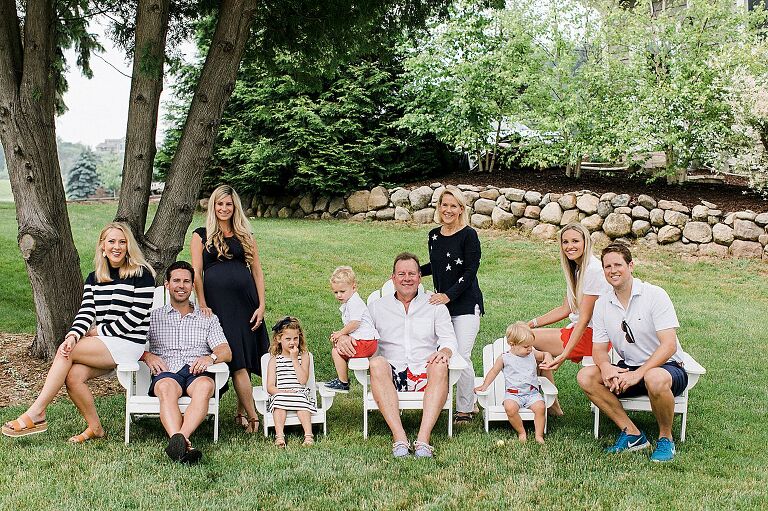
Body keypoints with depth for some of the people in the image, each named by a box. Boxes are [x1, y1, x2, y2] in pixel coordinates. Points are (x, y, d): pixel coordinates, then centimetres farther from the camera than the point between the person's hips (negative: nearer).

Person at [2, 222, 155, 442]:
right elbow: (86, 312, 3)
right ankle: (95, 428, 0)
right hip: (102, 343, 6)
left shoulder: (141, 274, -5)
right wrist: (73, 335, -18)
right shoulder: (94, 279, 15)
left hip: (128, 344, -6)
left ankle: (36, 414, -13)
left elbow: (135, 317, -11)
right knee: (73, 376, -19)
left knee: (65, 353, -19)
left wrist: (98, 330, -6)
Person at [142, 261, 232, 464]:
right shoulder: (153, 317, 25)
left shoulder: (208, 318, 25)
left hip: (198, 372, 1)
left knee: (204, 386, -37)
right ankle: (183, 446, -59)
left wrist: (211, 357, -12)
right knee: (166, 388, -38)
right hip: (166, 372, -1)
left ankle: (178, 440, -55)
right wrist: (147, 356, -9)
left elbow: (226, 352, 12)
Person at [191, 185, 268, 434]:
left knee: (247, 358, 4)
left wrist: (261, 305, 3)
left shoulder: (245, 236, 15)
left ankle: (241, 412, 15)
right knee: (237, 359, -8)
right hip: (218, 300, -3)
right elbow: (196, 272, 1)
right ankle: (252, 415, -7)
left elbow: (257, 271, 12)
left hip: (246, 300, 3)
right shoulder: (202, 235, 8)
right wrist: (203, 305, -10)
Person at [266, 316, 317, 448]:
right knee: (279, 399, -31)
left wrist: (294, 359, -6)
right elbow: (270, 387, 2)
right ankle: (279, 436, -41)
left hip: (300, 394, 0)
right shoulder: (274, 360, 11)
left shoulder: (304, 356, 10)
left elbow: (303, 380, -6)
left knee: (302, 400, -31)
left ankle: (308, 435, -41)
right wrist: (282, 392, -18)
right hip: (280, 394, 0)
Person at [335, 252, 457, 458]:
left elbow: (449, 339, 6)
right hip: (392, 375, 0)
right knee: (377, 363, -34)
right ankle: (399, 438, -41)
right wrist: (342, 339, -9)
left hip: (425, 373, 0)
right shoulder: (378, 307, 16)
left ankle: (423, 439, -42)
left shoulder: (435, 306, 15)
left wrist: (445, 351, -18)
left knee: (440, 366, -34)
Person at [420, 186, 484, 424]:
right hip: (441, 304, 6)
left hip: (466, 305, -6)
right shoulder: (434, 236, 10)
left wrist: (448, 295, -21)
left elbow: (470, 272, -13)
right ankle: (471, 402, 20)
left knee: (461, 356, -9)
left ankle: (465, 409, 7)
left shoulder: (469, 235, -8)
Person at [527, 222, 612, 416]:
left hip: (593, 335, -9)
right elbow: (565, 309, 15)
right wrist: (533, 323, 7)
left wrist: (564, 354, -25)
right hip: (579, 330, 9)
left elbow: (584, 319, -21)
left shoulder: (593, 270, -18)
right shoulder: (576, 268, 11)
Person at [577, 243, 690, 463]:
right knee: (585, 376, -17)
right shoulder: (602, 305, 3)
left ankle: (666, 437, -12)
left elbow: (669, 345, -20)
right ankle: (632, 433, -12)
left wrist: (637, 374, -30)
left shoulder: (655, 295, -14)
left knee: (655, 379, -40)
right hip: (627, 370, 5)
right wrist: (605, 366, -21)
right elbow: (599, 348, 4)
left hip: (667, 367, -5)